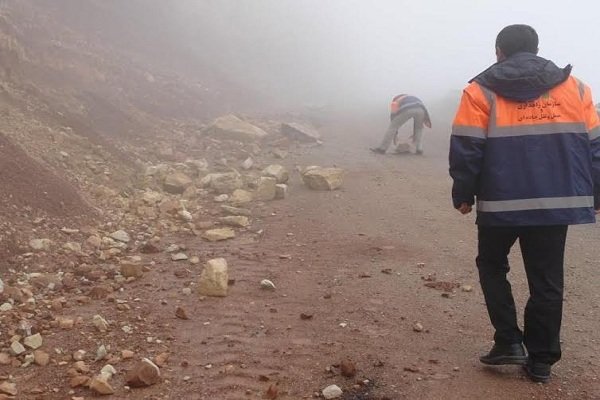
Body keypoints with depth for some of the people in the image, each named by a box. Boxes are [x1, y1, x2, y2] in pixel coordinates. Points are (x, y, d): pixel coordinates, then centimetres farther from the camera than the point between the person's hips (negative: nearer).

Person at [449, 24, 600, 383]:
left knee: (492, 266, 19)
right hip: (557, 202, 3)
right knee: (547, 280, 11)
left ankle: (509, 342, 12)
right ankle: (541, 360, 16)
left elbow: (466, 150, -6)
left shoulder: (482, 91, 0)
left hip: (501, 202, -2)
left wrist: (464, 196, 4)